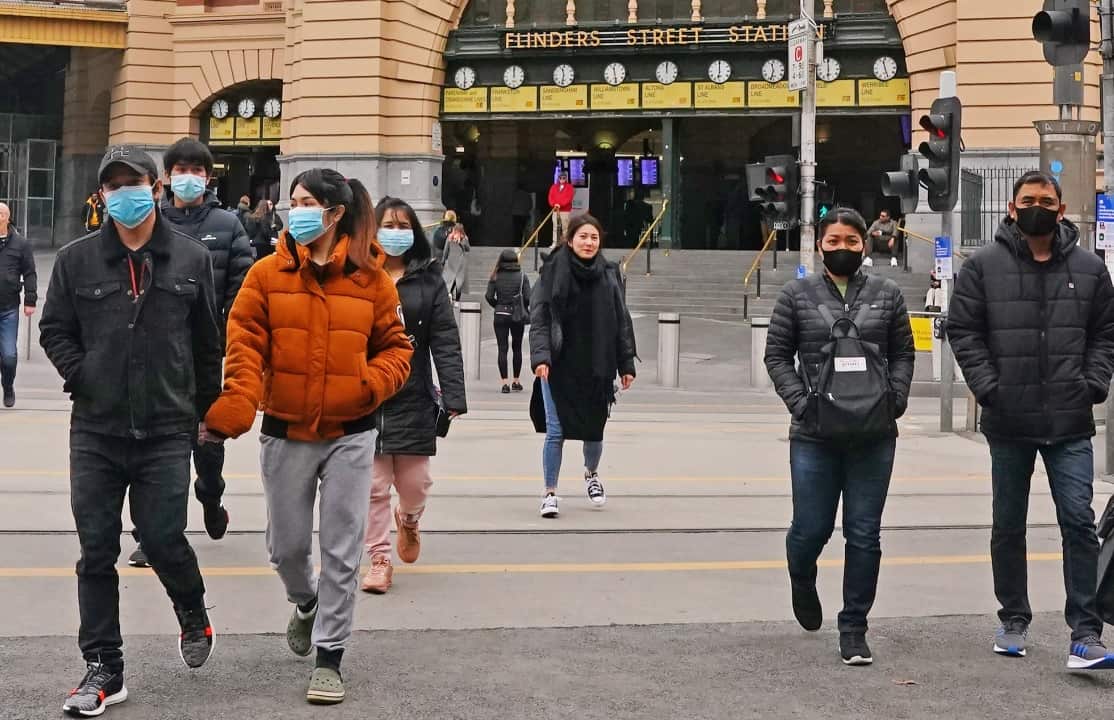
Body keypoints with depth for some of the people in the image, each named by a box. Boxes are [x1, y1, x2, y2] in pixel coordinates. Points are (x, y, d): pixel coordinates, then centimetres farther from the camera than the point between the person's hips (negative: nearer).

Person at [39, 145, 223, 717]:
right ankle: (103, 670, 13)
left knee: (163, 539, -2)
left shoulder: (191, 259, 3)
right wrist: (84, 380, -3)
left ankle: (193, 614, 31)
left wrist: (203, 409, 9)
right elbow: (55, 330, 10)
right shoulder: (76, 259, 3)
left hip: (166, 432, -1)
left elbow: (208, 343, 9)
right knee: (96, 552, 3)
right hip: (95, 432, 1)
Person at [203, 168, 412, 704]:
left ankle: (329, 657, 13)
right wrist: (235, 408, -23)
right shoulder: (266, 274, -2)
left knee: (341, 549, 1)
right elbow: (245, 346, -8)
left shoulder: (370, 277, -2)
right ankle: (307, 605, 44)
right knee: (286, 545, 11)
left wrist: (371, 384, -15)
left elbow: (395, 347, 5)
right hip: (285, 432, 1)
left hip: (349, 433, -1)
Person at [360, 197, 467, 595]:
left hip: (413, 397, 1)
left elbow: (446, 342, 0)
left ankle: (409, 520, 40)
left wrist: (454, 397, -9)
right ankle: (379, 558, 14)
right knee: (373, 485, 1)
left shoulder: (428, 280, 4)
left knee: (415, 482, 6)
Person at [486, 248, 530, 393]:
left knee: (502, 349, 1)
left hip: (500, 316, 0)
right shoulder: (522, 276, -4)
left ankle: (505, 382, -6)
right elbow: (528, 297, -9)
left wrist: (498, 306, 12)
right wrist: (524, 309, 10)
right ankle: (517, 381, 18)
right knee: (517, 348, 13)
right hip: (518, 316, 0)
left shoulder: (496, 277, -2)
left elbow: (489, 296, -5)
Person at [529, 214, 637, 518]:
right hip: (559, 367, -2)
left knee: (594, 430, 12)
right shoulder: (553, 272, -2)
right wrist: (540, 356, -18)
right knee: (556, 432, -5)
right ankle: (550, 493, 9)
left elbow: (622, 322, 8)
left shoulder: (609, 275, 5)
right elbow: (539, 319, -4)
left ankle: (591, 473, 42)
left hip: (597, 368, 2)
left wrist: (626, 365, 4)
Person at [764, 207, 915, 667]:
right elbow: (777, 356, 3)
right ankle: (802, 581, 39)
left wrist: (895, 398, -6)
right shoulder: (797, 295, 3)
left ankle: (854, 629, 14)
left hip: (873, 436, 1)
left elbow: (903, 354, 11)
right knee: (812, 529, 3)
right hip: (814, 435, -1)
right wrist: (800, 401, -10)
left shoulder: (886, 294, 8)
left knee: (864, 534, 2)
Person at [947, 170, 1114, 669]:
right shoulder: (983, 267, 1)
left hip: (1071, 424, 0)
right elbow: (963, 331, 0)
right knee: (1008, 526, 11)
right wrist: (987, 386, -10)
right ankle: (1014, 621, 26)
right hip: (1008, 423, 0)